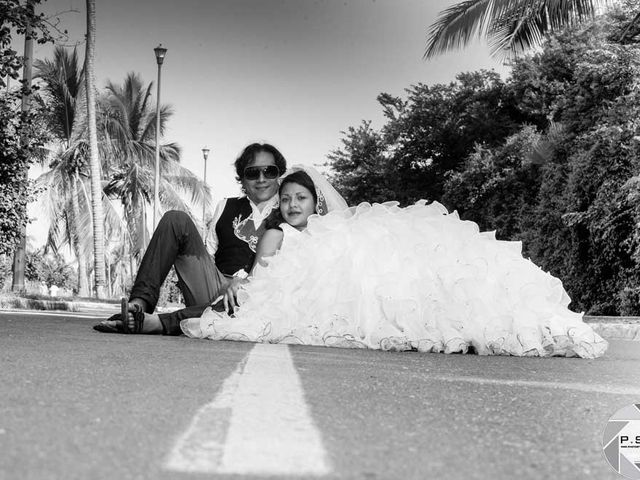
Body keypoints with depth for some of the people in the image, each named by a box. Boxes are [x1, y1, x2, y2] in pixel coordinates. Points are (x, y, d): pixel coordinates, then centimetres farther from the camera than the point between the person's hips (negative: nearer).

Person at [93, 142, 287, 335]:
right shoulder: (226, 207, 22)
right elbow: (208, 253, 17)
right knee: (176, 219, -10)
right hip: (212, 287, 4)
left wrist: (242, 283, -20)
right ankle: (139, 303, -23)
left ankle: (157, 322, -45)